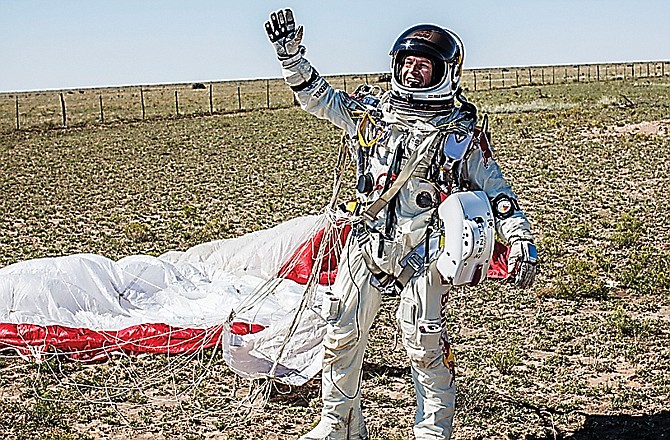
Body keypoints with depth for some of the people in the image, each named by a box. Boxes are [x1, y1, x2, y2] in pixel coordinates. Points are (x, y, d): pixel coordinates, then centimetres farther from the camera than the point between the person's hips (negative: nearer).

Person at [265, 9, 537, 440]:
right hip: (366, 244, 4)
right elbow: (318, 96, 17)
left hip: (423, 250, -4)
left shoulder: (463, 133, 1)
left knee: (424, 340, -5)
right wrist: (290, 53, 6)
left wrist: (522, 241, -5)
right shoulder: (371, 112, 10)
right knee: (343, 334, 7)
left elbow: (496, 190, 3)